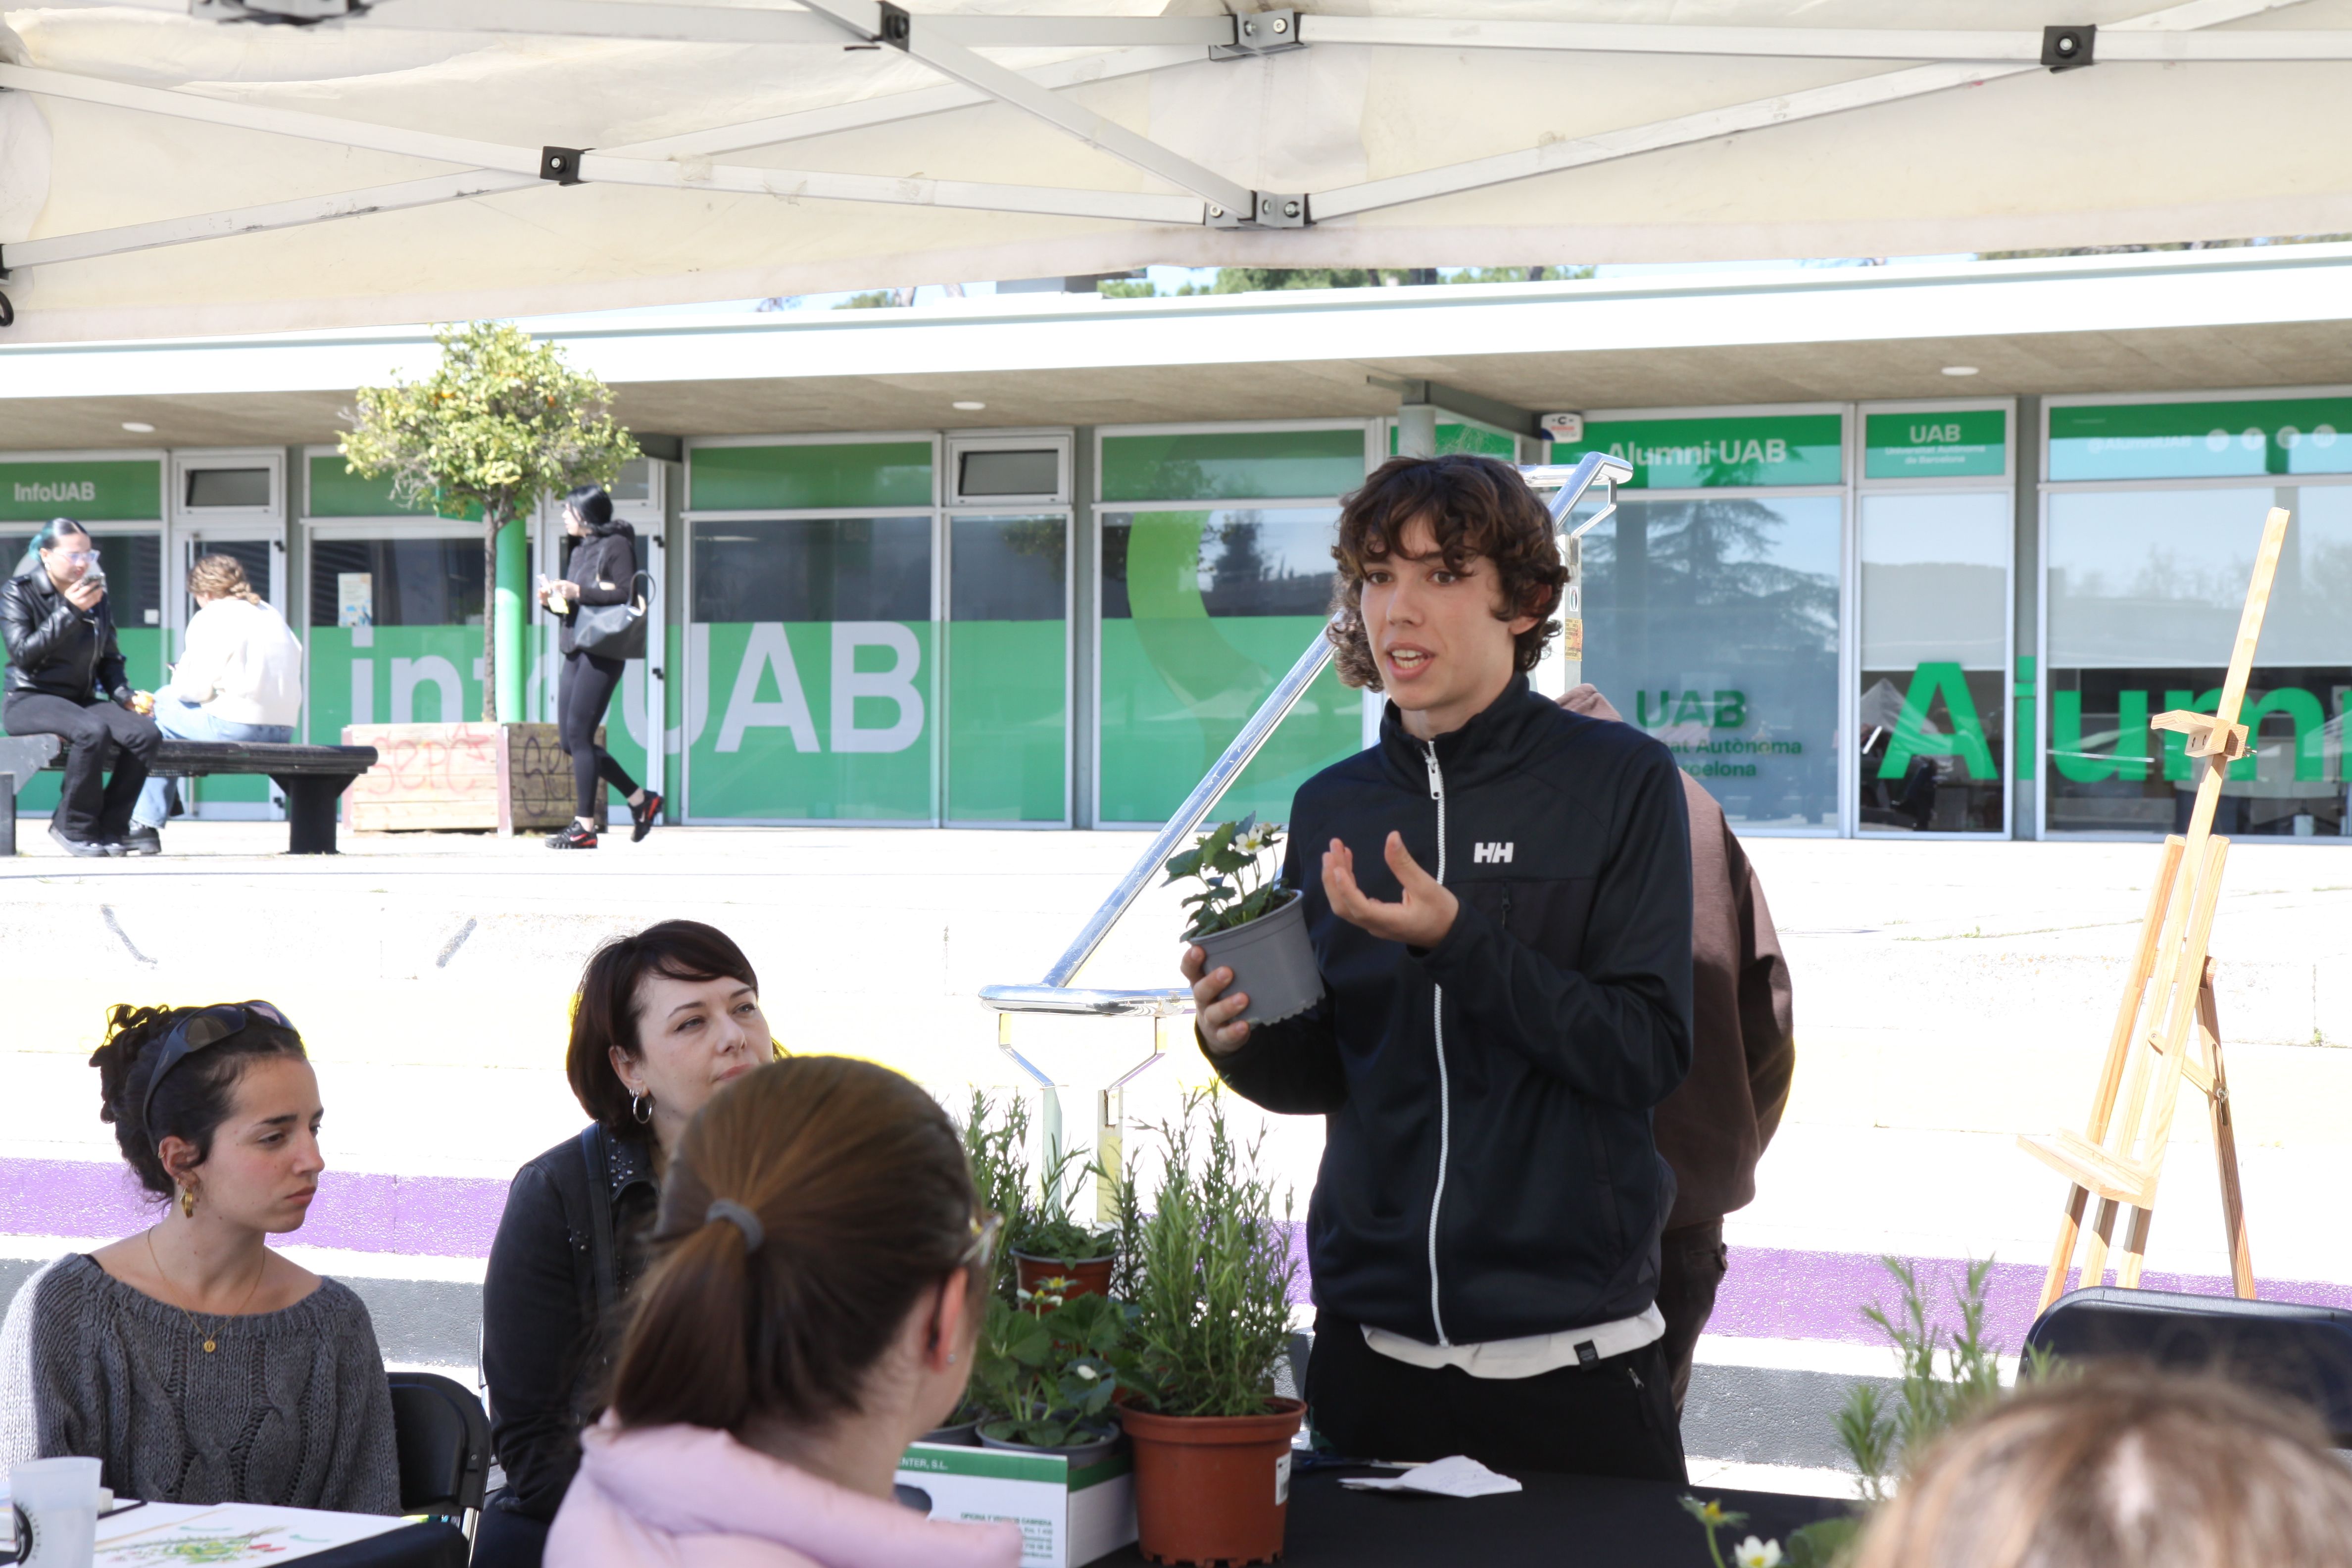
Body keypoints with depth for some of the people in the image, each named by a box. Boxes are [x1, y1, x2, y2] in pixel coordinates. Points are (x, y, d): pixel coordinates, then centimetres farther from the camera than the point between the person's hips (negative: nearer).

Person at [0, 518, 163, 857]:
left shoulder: (97, 596, 12)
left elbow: (110, 659, 21)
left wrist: (124, 695, 1)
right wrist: (70, 612, -19)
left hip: (83, 700, 5)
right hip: (30, 700, -5)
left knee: (147, 734, -23)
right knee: (93, 731, -37)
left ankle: (109, 829, -14)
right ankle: (76, 829, -20)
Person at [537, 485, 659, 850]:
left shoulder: (616, 546, -5)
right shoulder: (580, 550, 21)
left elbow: (627, 595, -17)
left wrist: (579, 593, -19)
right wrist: (553, 601, 6)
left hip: (602, 653, -9)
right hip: (575, 653, 9)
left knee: (579, 735, -11)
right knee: (570, 740, 6)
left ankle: (585, 827, -7)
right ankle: (640, 799, 16)